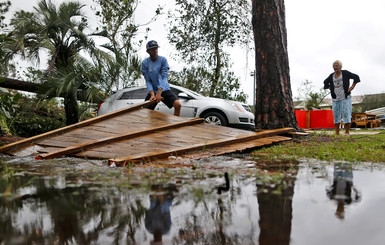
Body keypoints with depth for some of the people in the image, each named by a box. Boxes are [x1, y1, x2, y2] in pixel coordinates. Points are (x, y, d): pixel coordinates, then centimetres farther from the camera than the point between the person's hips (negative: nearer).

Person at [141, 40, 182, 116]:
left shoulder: (163, 60, -6)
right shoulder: (145, 63, -3)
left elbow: (164, 77, -14)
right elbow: (148, 80, -7)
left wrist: (159, 92, -28)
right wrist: (152, 94, -23)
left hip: (164, 89, -1)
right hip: (152, 91, 1)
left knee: (178, 105, -22)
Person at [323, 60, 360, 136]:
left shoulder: (345, 73, -2)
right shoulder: (331, 76, 8)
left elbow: (356, 77, 3)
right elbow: (326, 82, 26)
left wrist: (352, 87, -3)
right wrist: (330, 89, 13)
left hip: (345, 98, -4)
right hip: (335, 99, 4)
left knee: (346, 114, -7)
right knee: (336, 115, 3)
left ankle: (347, 132, -1)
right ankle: (337, 133, 9)